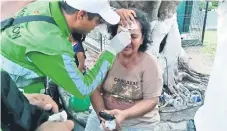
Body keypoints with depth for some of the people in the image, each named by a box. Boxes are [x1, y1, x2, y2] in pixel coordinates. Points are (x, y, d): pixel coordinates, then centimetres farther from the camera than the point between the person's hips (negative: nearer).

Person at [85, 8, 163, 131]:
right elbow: (95, 90, -7)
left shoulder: (150, 63, -14)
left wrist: (124, 114, -28)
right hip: (104, 115, 2)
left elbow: (151, 100, -15)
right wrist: (102, 113, -22)